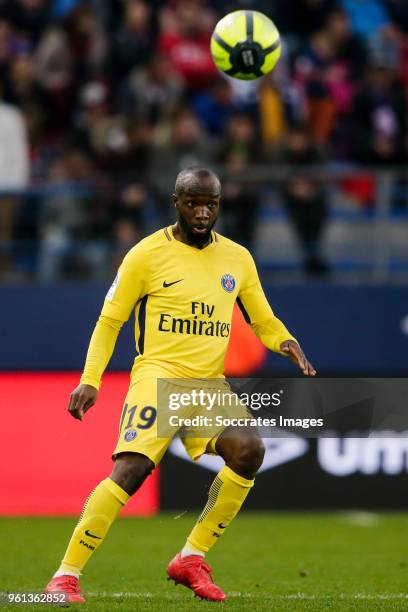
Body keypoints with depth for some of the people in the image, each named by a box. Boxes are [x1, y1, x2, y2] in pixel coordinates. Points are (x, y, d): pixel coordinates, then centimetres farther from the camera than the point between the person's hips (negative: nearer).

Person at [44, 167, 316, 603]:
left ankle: (192, 558, -10)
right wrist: (90, 380, -6)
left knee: (248, 449, -23)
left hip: (210, 383, 4)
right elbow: (109, 322, 5)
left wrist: (286, 344, -1)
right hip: (158, 373, -4)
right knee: (131, 469, -24)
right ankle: (66, 575, -17)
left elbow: (263, 321, 21)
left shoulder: (238, 259, 13)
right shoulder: (147, 254, 0)